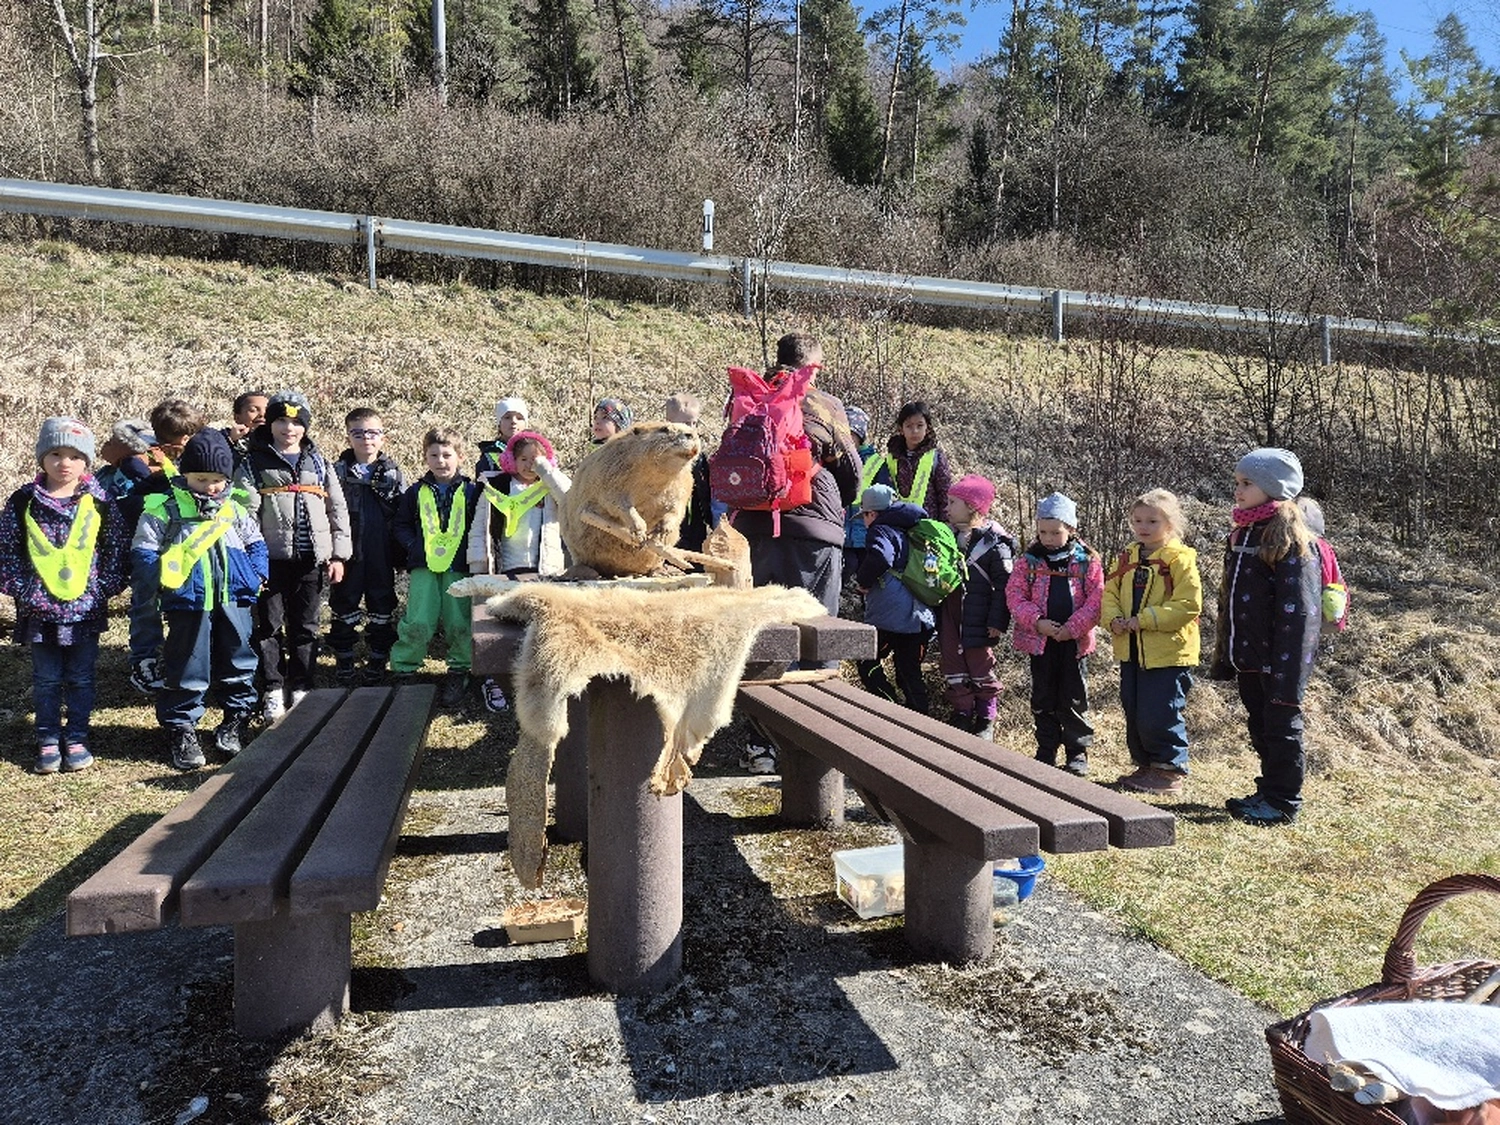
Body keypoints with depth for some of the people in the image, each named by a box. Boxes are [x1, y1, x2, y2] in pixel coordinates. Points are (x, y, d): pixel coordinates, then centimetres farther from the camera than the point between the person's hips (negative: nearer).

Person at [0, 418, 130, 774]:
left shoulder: (100, 502, -2)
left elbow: (117, 548, 0)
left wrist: (102, 590, -8)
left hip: (86, 608, 0)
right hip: (39, 608, 0)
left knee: (81, 678, 10)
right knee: (46, 679, 11)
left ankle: (76, 738, 23)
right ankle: (48, 741, 23)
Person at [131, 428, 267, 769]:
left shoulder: (236, 508, 7)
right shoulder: (165, 509, -5)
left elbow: (255, 544, 16)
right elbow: (143, 552, -5)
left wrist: (257, 575, 1)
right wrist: (165, 578, -19)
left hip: (234, 600, 4)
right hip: (189, 602, -4)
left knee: (239, 663, 12)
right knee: (187, 669, 2)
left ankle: (236, 720, 28)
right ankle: (181, 729, 16)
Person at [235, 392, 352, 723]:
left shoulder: (318, 463, 13)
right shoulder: (253, 465, 3)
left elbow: (338, 510, 11)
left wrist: (339, 555, 5)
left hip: (312, 559, 2)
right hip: (272, 559, -2)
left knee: (306, 628, 8)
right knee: (269, 627, 4)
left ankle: (302, 689, 18)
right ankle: (273, 691, 14)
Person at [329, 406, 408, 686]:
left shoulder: (393, 473, 3)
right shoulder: (338, 472, 0)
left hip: (381, 555, 1)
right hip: (347, 553, 0)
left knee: (382, 607, 9)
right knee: (344, 607, 9)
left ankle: (377, 660, 21)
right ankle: (344, 660, 22)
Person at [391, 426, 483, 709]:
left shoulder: (470, 491, 5)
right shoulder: (416, 492, 9)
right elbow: (401, 525, 15)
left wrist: (473, 553, -4)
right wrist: (414, 547, -1)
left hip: (459, 567, 0)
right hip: (424, 567, 1)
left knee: (459, 622, -4)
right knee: (418, 623, -8)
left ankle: (459, 670, 13)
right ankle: (402, 668, 8)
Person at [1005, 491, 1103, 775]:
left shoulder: (1087, 561, -2)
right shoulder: (1029, 560, 1)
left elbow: (1096, 598, -6)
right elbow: (1015, 595, -5)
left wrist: (1073, 627, -15)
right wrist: (1038, 622, -16)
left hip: (1075, 640, -1)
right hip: (1039, 639, 1)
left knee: (1073, 698, 7)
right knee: (1043, 698, 10)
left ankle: (1078, 751, 20)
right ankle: (1046, 749, 22)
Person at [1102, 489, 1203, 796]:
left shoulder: (1180, 559, -11)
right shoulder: (1127, 558, 11)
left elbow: (1188, 604, -18)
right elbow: (1110, 594, 14)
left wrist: (1145, 620, -21)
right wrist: (1114, 618, -7)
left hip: (1168, 652, -7)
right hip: (1131, 651, 7)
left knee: (1160, 715, -5)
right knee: (1134, 713, 15)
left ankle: (1171, 770, 12)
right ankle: (1145, 765, 29)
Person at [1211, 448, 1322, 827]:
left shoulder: (1290, 539, -15)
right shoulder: (1242, 535, 13)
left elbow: (1296, 610, -20)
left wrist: (1286, 668, -23)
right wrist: (1224, 655, 18)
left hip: (1277, 659, -9)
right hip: (1248, 657, 9)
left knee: (1281, 727, 3)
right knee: (1260, 727, 17)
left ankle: (1282, 802, 14)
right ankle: (1268, 792, 29)